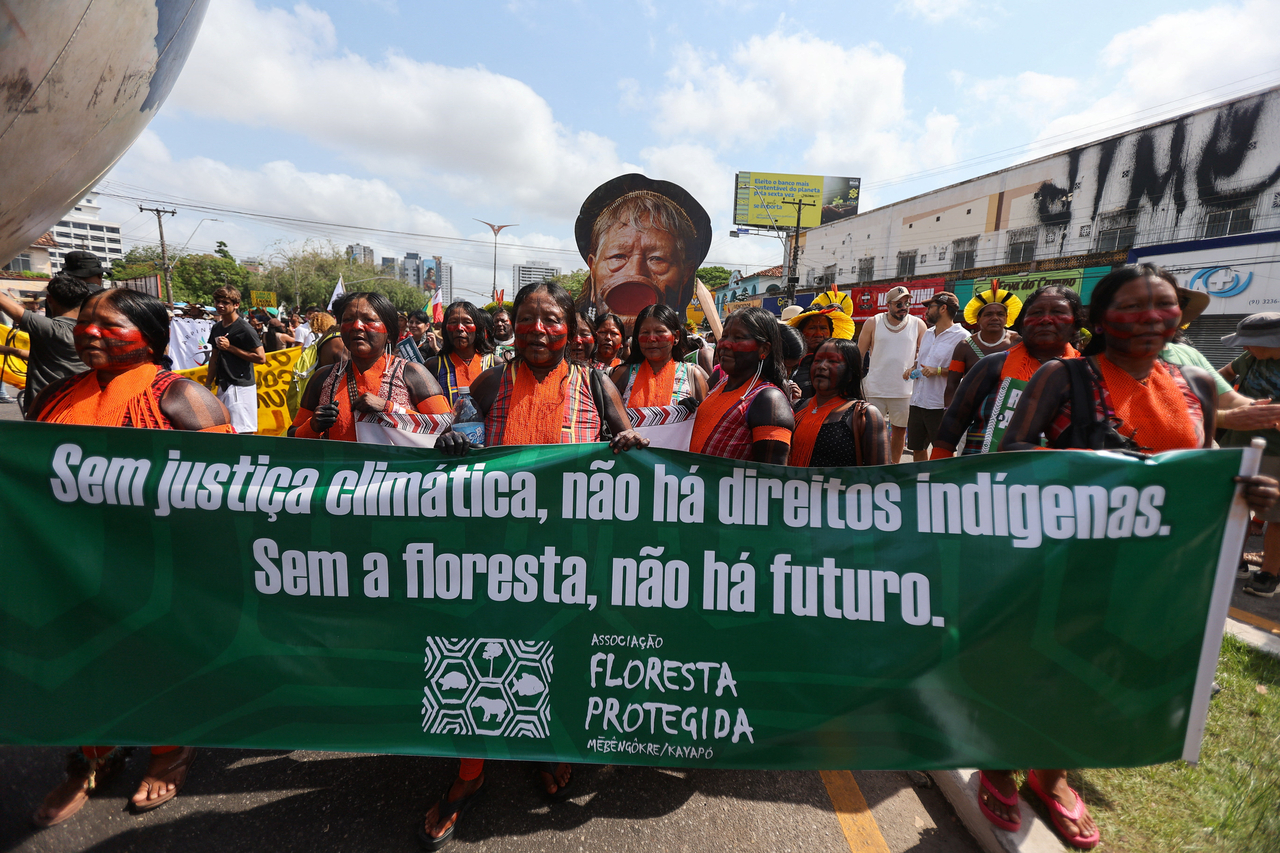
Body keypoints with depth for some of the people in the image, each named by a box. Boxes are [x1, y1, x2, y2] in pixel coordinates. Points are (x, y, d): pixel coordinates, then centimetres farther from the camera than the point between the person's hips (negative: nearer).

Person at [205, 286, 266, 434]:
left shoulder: (244, 329, -10)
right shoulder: (217, 328, 13)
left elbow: (261, 358, -16)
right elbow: (214, 357, 21)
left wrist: (230, 347, -15)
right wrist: (208, 383, 21)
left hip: (241, 387, -8)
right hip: (223, 386, 8)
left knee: (243, 430, -10)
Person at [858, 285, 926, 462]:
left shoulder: (918, 325, 5)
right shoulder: (873, 323, 2)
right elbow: (859, 355, 4)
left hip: (904, 389, 1)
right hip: (874, 389, -1)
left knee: (900, 429, 9)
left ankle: (894, 465, 23)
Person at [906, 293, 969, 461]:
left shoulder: (961, 337, -9)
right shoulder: (928, 334, 16)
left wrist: (938, 371, -21)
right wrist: (913, 369, 6)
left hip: (941, 406, -7)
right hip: (917, 403, 7)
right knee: (917, 449, 15)